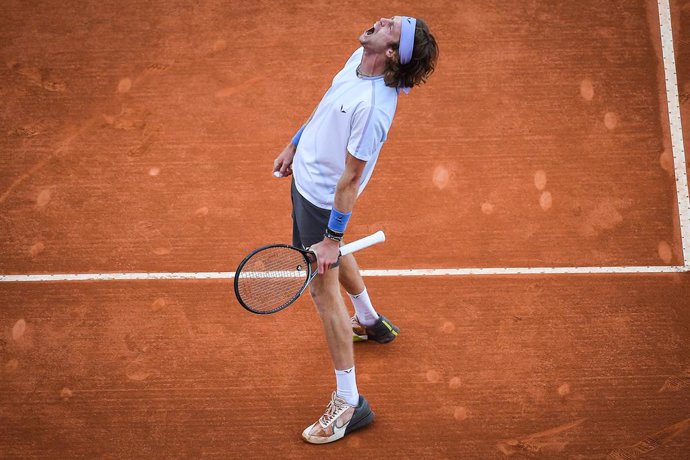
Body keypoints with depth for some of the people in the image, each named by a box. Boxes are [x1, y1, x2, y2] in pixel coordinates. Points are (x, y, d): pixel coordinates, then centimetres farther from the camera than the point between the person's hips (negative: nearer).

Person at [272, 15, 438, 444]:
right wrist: (294, 146, 19)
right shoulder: (356, 60, -9)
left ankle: (349, 402, 6)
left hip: (321, 196, -10)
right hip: (305, 171, 10)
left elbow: (351, 178, -30)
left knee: (324, 291, -3)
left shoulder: (373, 106, -36)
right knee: (335, 256, 32)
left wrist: (332, 238, -24)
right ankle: (370, 321, 59)